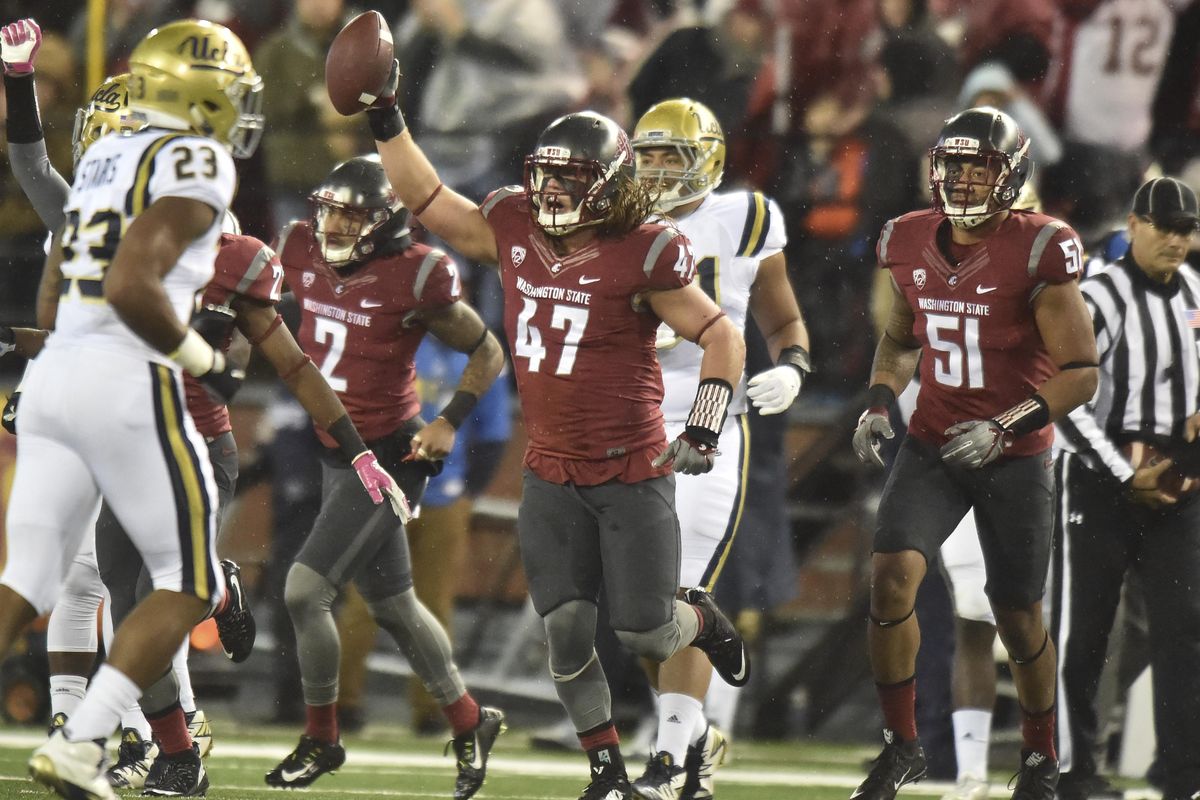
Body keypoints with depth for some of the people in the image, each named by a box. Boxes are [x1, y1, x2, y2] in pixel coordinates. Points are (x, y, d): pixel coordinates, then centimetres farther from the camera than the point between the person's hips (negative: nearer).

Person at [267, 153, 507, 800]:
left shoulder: (413, 279, -19)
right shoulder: (305, 254, -2)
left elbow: (487, 353, -7)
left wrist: (451, 421, -15)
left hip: (388, 455, -7)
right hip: (336, 451, 7)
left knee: (305, 591, -13)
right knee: (391, 605, 17)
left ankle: (321, 738, 4)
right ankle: (468, 722, 34)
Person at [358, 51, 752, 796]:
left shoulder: (642, 257, -15)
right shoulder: (516, 231, 0)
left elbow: (723, 338, -10)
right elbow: (429, 202, 11)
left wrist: (705, 426, -19)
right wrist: (387, 120, 3)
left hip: (632, 473, -5)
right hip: (552, 475, 5)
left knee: (644, 633, 0)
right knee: (566, 629, 1)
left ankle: (703, 619, 36)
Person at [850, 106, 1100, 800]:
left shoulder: (1036, 252, -16)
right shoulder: (912, 244, 0)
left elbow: (1081, 373, -14)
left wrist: (1004, 428, -25)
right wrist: (879, 404, 0)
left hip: (1015, 456, -3)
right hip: (934, 446, 3)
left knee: (1019, 619, 6)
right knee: (892, 577, -17)